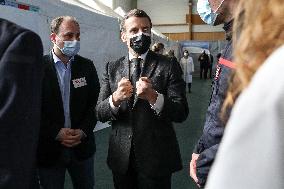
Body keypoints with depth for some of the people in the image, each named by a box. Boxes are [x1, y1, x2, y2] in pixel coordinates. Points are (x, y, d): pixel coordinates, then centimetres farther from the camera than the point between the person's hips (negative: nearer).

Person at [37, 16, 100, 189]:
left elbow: (95, 103, 3)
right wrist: (56, 132, -15)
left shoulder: (87, 66, 3)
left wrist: (83, 131, -10)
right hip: (48, 148, -2)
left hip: (82, 147, 3)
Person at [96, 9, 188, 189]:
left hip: (157, 158, -2)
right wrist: (115, 98, -21)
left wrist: (153, 97, -28)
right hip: (122, 158, 3)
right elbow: (100, 113, 0)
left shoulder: (168, 66, -5)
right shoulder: (112, 68, 4)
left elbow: (182, 113, -11)